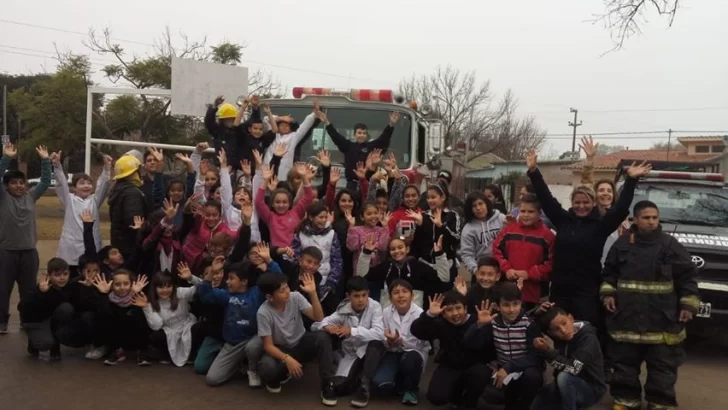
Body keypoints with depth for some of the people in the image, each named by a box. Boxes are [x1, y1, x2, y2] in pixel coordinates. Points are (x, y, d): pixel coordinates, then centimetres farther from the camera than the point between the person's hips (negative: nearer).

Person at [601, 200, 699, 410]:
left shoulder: (670, 244, -1)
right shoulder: (623, 243, 3)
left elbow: (687, 277, 2)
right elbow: (609, 272, 12)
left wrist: (688, 304, -3)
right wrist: (608, 294, 0)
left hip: (662, 318, -1)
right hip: (627, 316, 2)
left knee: (663, 364, 6)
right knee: (625, 361, 10)